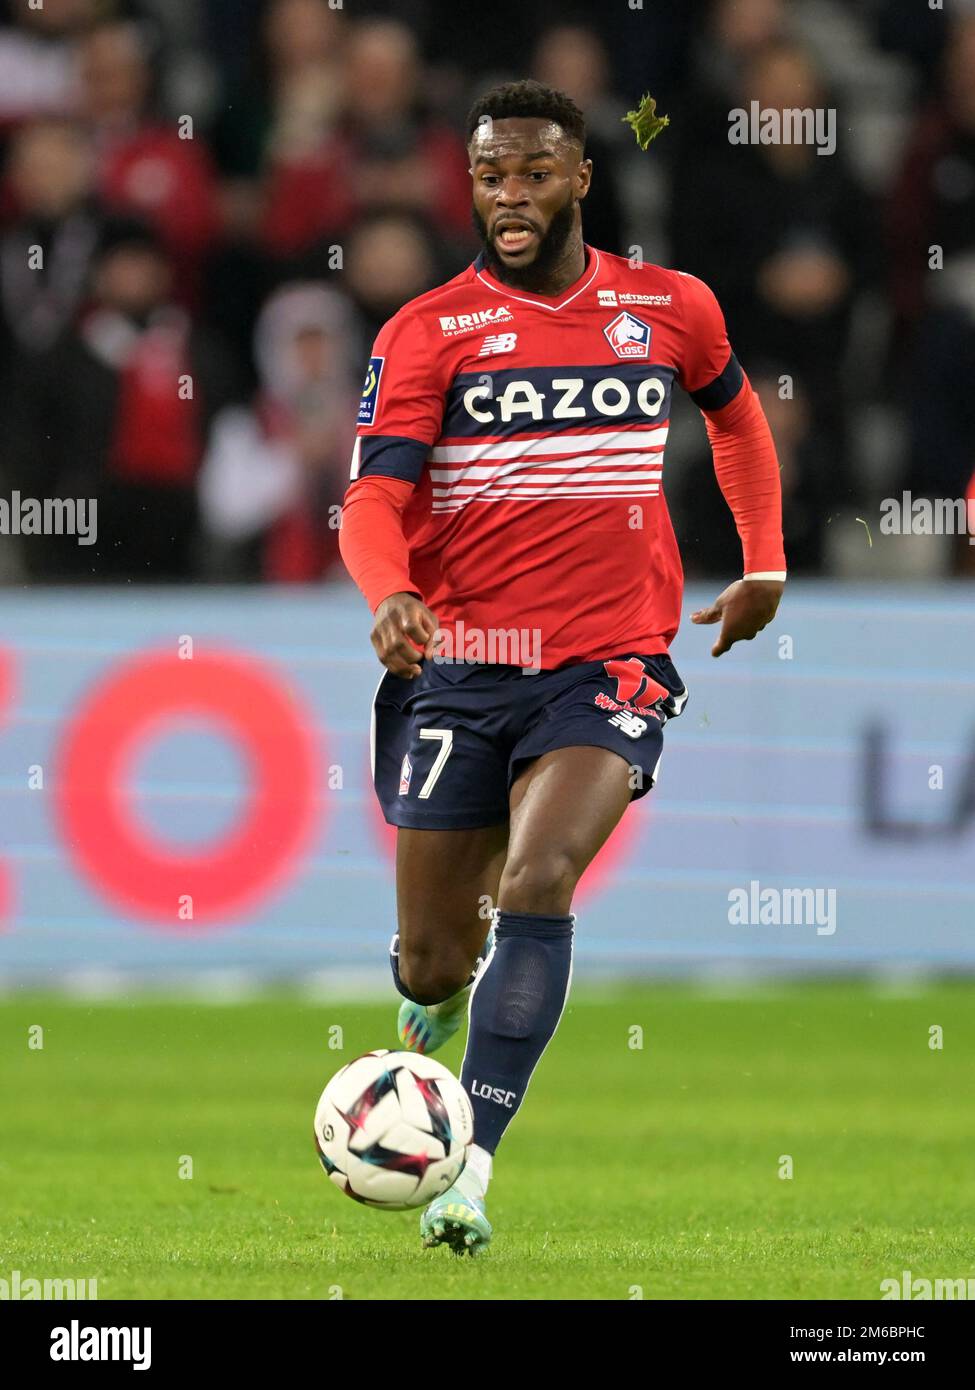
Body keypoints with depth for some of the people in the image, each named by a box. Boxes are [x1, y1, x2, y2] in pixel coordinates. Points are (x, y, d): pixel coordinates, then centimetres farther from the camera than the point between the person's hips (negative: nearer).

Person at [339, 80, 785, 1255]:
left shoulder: (672, 310, 5)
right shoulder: (426, 333, -3)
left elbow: (733, 411, 27)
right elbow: (374, 497, -12)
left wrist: (764, 562, 21)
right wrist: (388, 594, -33)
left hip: (608, 665, 0)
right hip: (457, 665, 0)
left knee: (537, 882, -25)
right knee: (437, 959, 3)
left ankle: (470, 1173, -25)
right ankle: (429, 1005, 44)